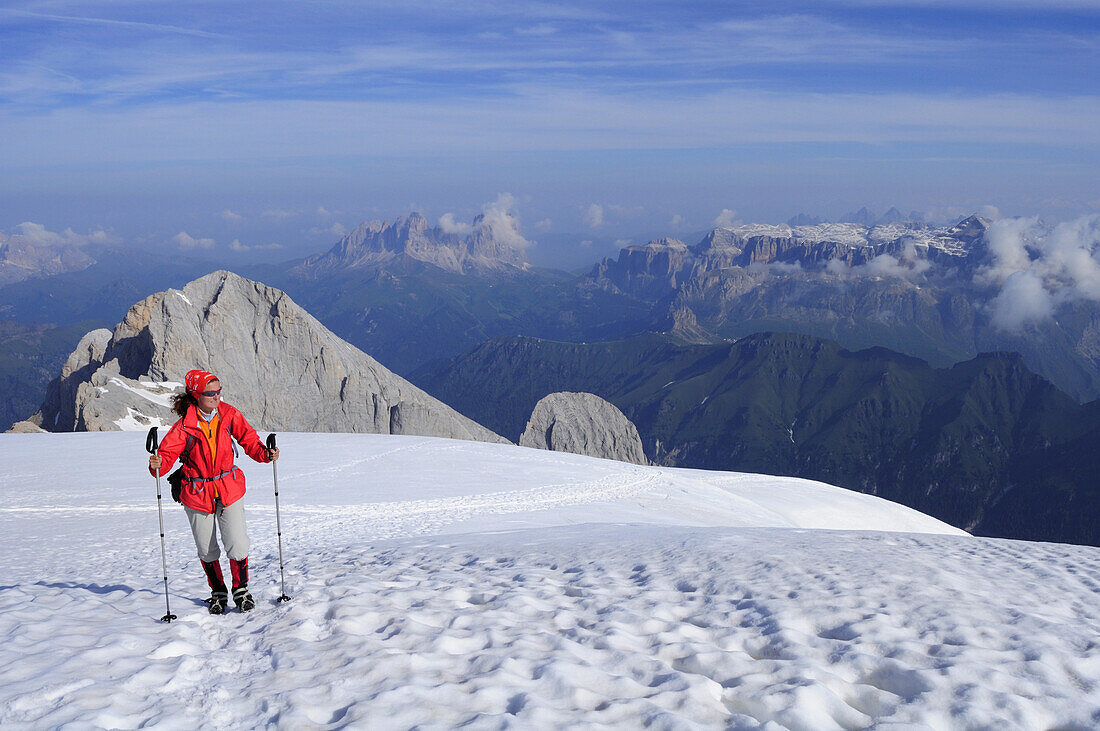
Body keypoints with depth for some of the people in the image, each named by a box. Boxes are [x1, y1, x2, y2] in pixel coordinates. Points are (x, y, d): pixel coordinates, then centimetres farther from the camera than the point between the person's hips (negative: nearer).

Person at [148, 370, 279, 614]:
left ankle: (241, 590, 16)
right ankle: (218, 593, 32)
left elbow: (248, 438, 3)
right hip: (197, 493, -1)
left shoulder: (229, 415, -6)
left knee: (237, 545, -7)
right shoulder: (184, 426, -14)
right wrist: (158, 464, -39)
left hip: (229, 488, 1)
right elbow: (168, 453, -17)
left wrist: (265, 454, -14)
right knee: (207, 550, 10)